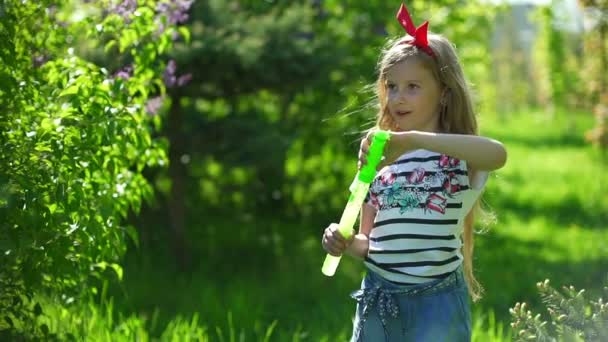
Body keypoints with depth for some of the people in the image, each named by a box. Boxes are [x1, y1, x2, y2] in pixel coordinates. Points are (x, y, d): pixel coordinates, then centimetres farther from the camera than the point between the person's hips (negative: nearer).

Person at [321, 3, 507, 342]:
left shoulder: (459, 156, -5)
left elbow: (498, 154, -31)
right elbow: (369, 242, 13)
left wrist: (412, 139, -37)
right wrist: (347, 244, -11)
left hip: (436, 303, -5)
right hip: (378, 301, 5)